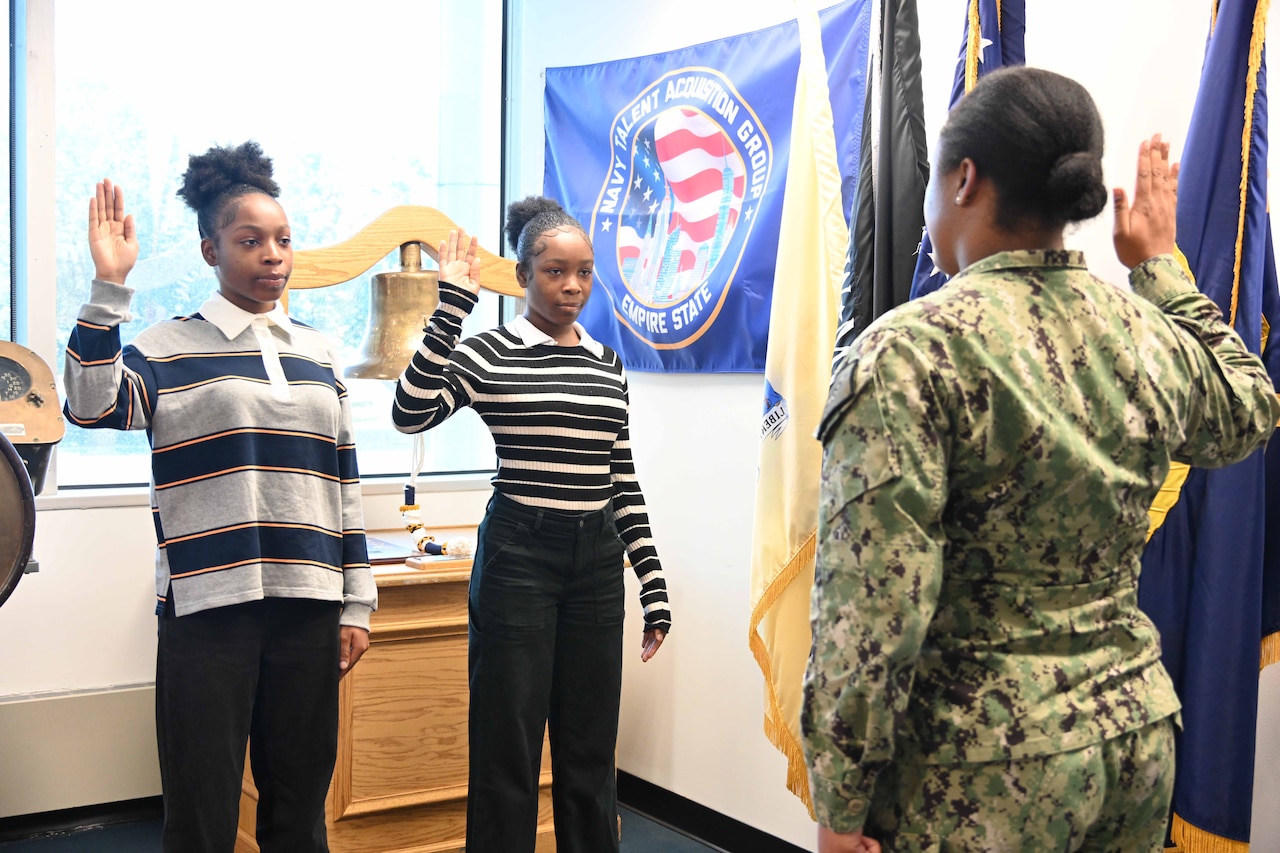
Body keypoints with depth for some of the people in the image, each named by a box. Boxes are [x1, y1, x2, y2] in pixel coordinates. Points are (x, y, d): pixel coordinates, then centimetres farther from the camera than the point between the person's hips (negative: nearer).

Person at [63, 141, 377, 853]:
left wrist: (356, 604, 11)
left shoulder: (318, 352, 13)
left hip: (308, 607, 4)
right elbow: (93, 406, -18)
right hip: (209, 607, -3)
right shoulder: (168, 347, 2)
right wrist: (109, 288, -19)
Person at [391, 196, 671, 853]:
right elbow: (410, 413, -20)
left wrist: (654, 585, 10)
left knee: (591, 748, 12)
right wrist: (452, 306, -20)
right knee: (508, 748, 2)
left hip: (598, 560, 5)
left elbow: (623, 480, 13)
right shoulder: (490, 354, -3)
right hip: (519, 555, -5)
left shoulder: (607, 365, 11)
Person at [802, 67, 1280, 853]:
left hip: (984, 770, -6)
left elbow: (873, 607, -21)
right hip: (1139, 732, 6)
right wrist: (1160, 266, 27)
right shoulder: (1154, 338, 1)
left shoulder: (913, 352, -17)